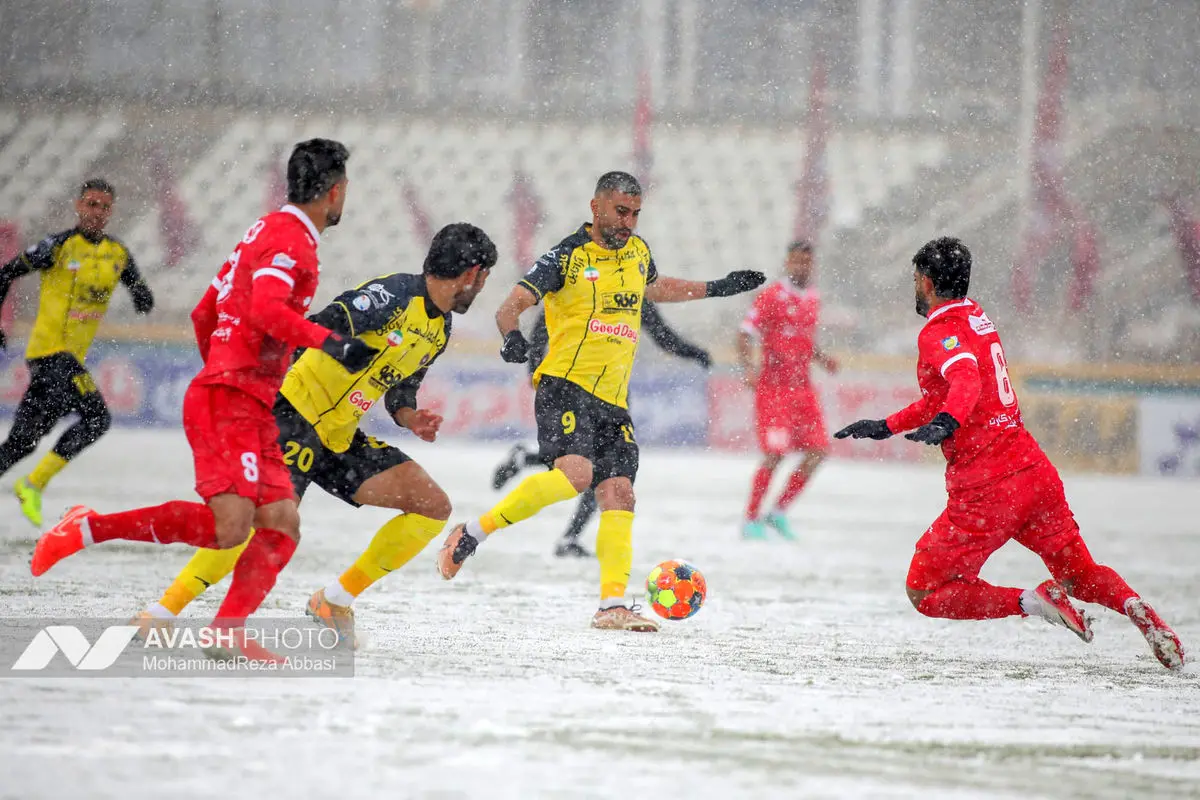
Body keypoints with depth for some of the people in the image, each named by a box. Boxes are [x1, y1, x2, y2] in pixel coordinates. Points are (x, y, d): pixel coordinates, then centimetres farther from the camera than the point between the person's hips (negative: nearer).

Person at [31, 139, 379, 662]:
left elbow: (203, 314, 27)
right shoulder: (290, 239, -8)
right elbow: (267, 309, -27)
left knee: (282, 526, 1)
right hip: (228, 402, -10)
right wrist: (329, 342, -33)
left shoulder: (268, 232, 21)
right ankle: (88, 530, -12)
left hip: (250, 408, 10)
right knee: (228, 527, -21)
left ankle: (228, 634, -7)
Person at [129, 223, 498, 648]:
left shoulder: (439, 330, 14)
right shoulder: (395, 294, -14)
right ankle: (159, 614, -18)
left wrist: (410, 418, 3)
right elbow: (326, 327, -25)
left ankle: (334, 601, 4)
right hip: (298, 415, -9)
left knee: (433, 507, -1)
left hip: (342, 436, 9)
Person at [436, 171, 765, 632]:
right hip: (565, 386, -7)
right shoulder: (568, 256, -4)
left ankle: (613, 606, -8)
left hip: (613, 399, 7)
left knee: (619, 496, -6)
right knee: (575, 474, -27)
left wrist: (716, 289, 40)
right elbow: (512, 306, -10)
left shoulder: (638, 252, 16)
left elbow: (654, 288, 40)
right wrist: (512, 338, -31)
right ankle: (472, 534, -14)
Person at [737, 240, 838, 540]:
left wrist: (821, 358, 7)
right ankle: (751, 520, 2)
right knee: (775, 453, -12)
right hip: (774, 386, -7)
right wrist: (747, 367, -28)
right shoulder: (772, 296, -8)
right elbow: (746, 334, -12)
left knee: (817, 452, 1)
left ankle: (778, 512, 15)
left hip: (803, 386, 7)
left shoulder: (813, 298, 14)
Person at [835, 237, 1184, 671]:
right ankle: (1139, 611, -10)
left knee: (925, 594, 5)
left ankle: (1031, 602, -15)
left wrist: (945, 423, -49)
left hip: (987, 489, -8)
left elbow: (966, 381, -32)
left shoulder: (941, 332, -10)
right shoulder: (977, 318, 17)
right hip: (1035, 469, 8)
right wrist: (886, 427, 33)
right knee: (1079, 574, 22)